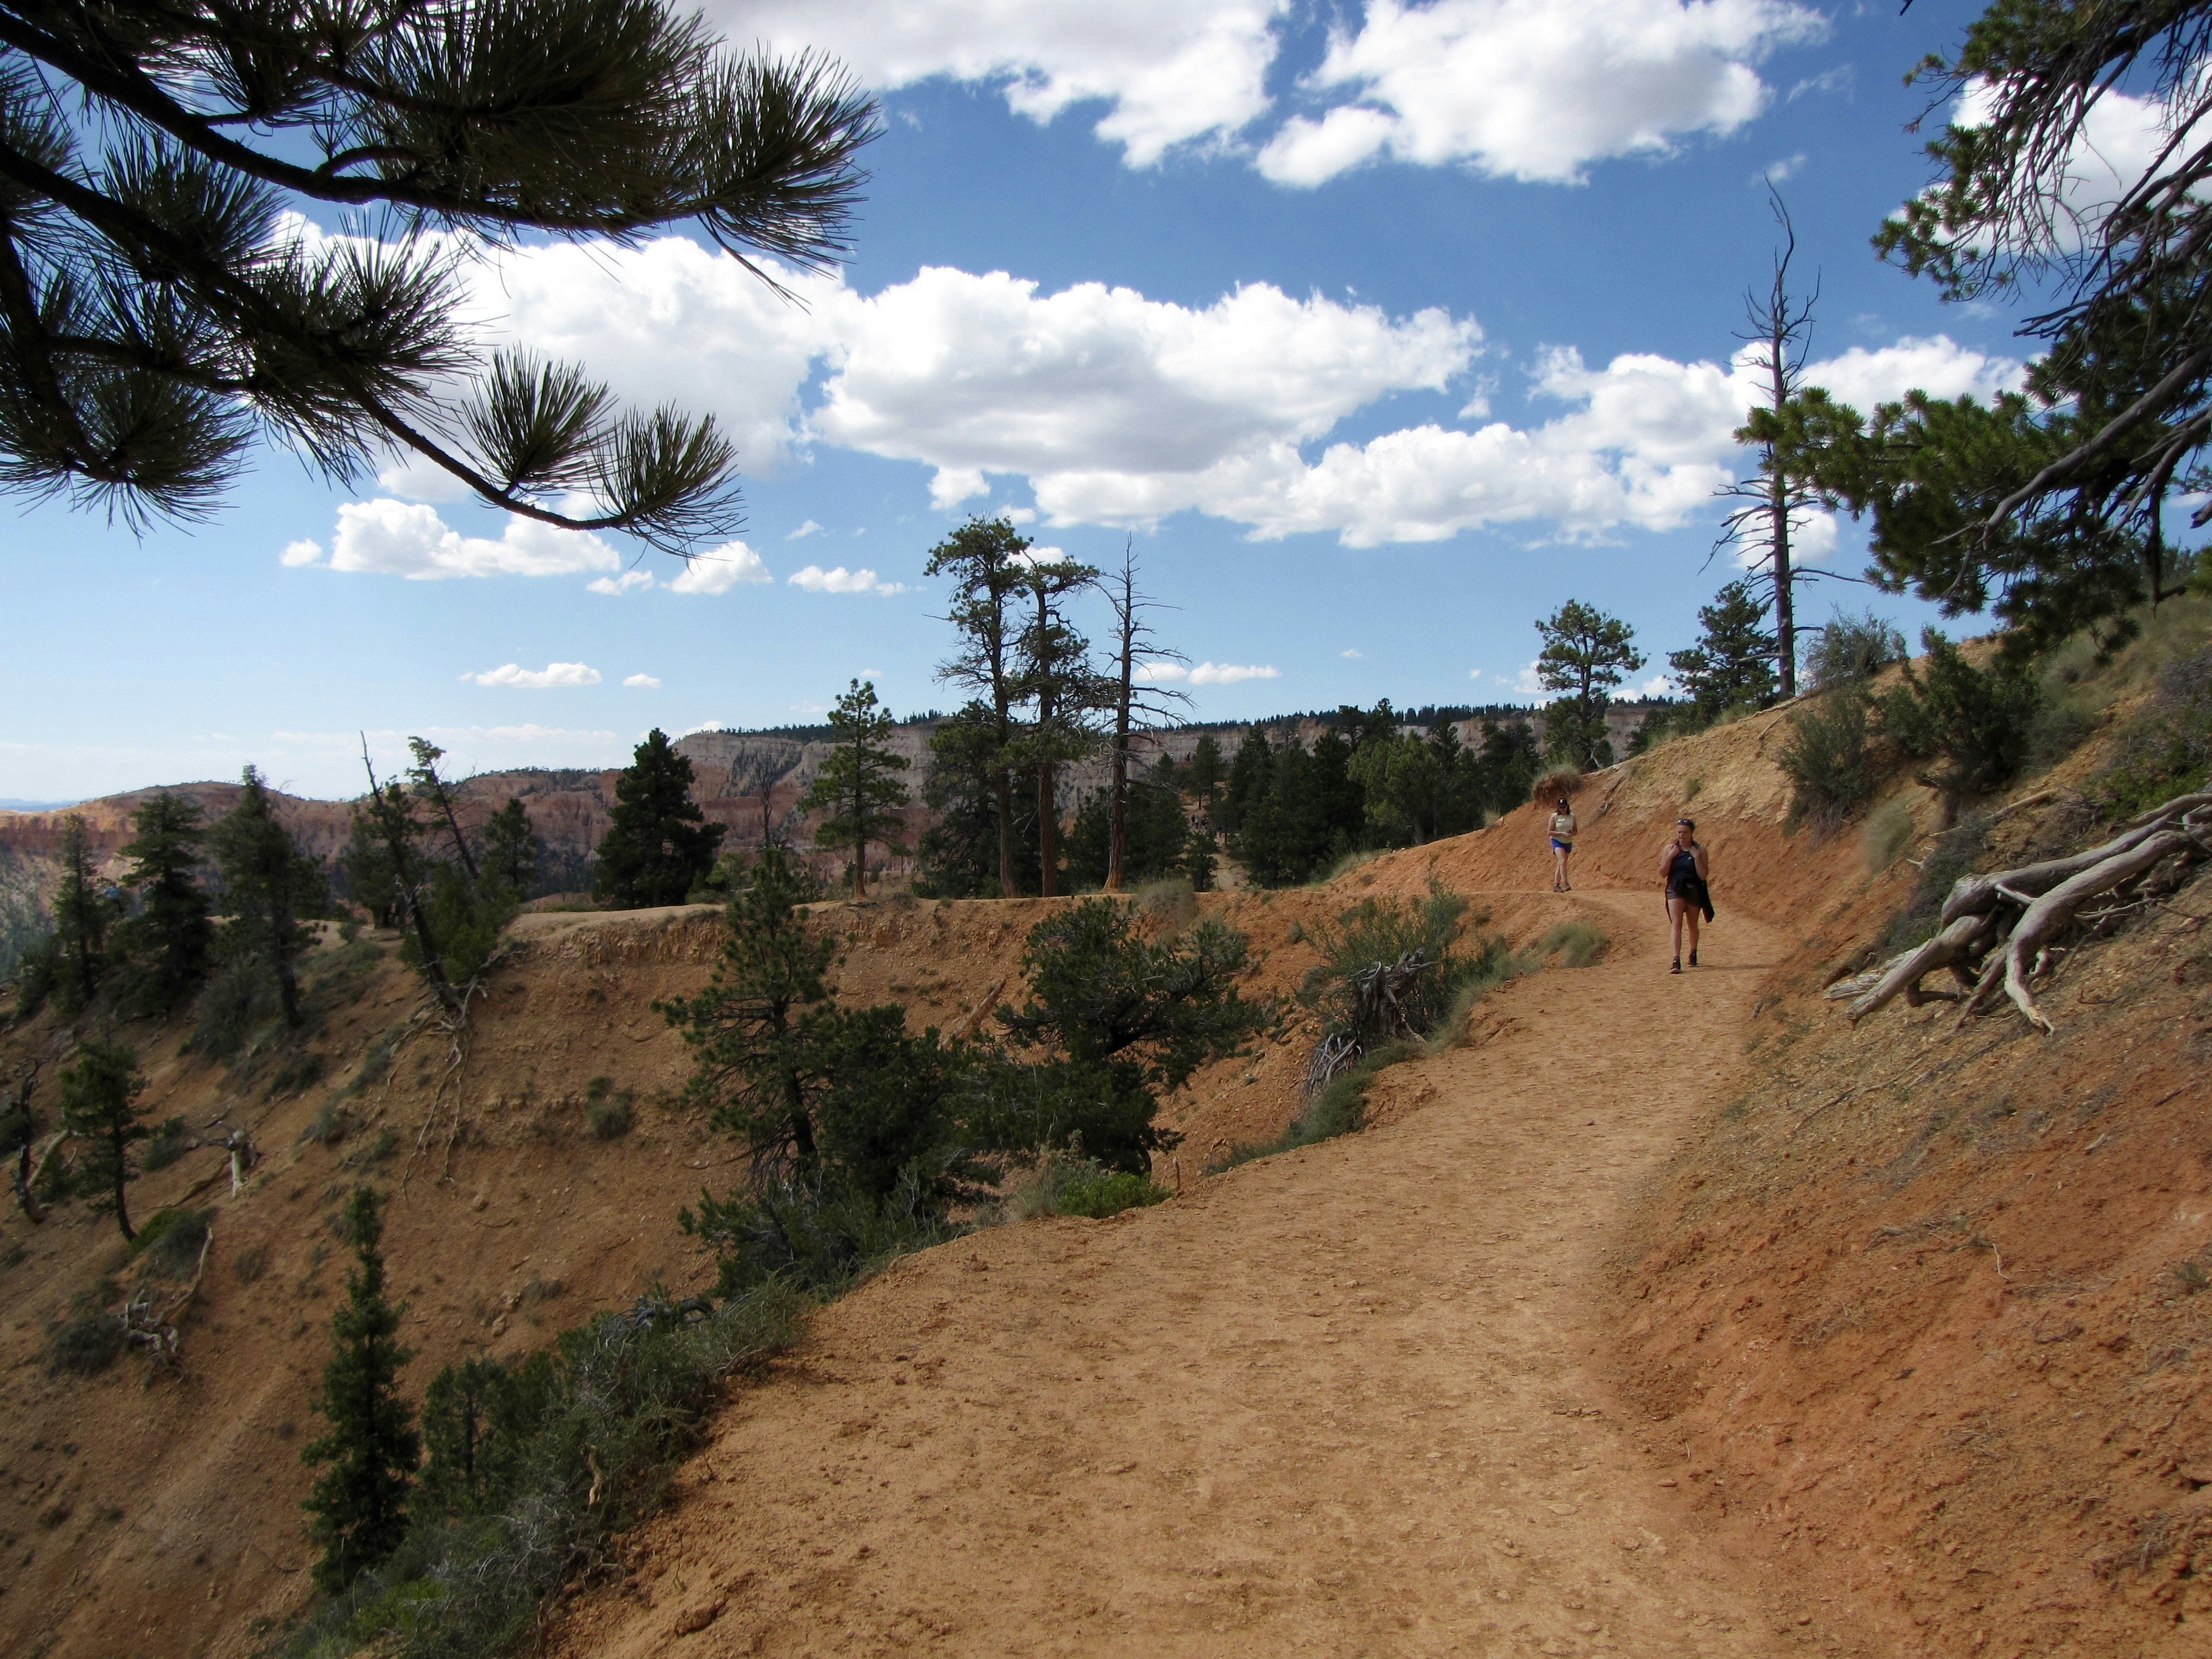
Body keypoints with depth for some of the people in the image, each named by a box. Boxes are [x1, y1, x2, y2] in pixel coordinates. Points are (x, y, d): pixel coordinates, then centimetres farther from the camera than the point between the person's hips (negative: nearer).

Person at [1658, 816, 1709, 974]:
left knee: (1692, 925, 17)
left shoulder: (1700, 850, -3)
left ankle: (1693, 955, 41)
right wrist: (1670, 857, -15)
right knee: (1676, 924, -15)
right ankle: (1676, 961, -23)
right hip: (1675, 890, -1)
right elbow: (1662, 874, -3)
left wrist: (1697, 858, -20)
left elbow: (1703, 876, -9)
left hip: (1694, 891, 1)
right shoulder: (1670, 849, -1)